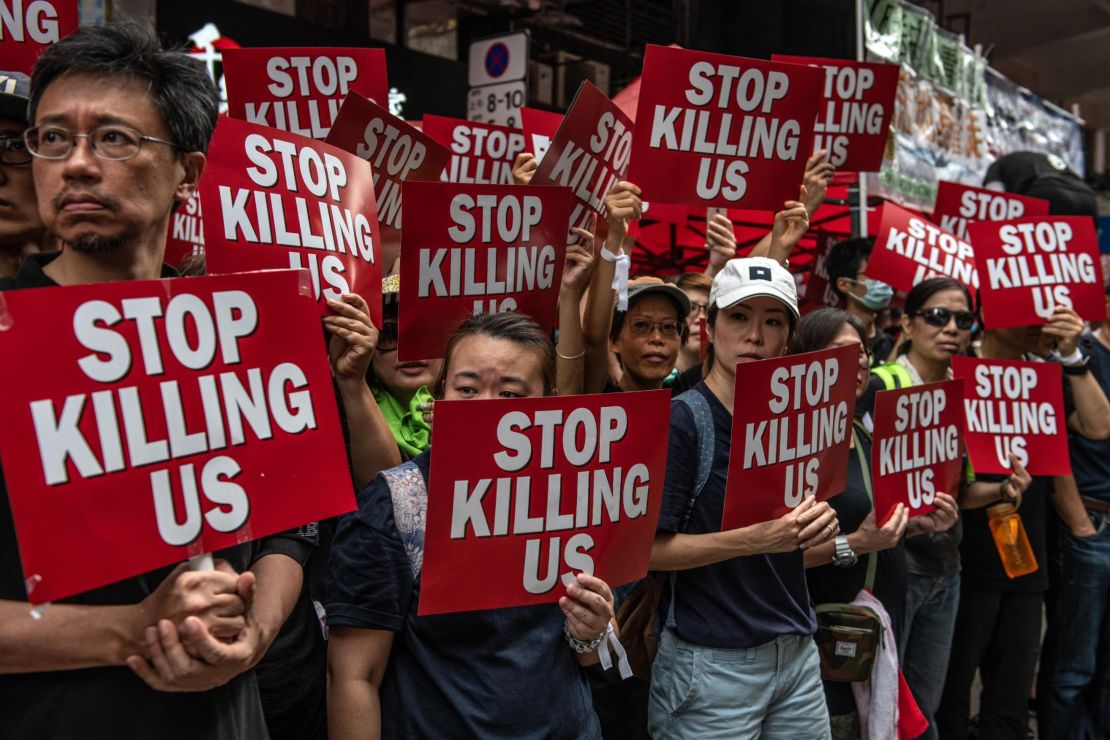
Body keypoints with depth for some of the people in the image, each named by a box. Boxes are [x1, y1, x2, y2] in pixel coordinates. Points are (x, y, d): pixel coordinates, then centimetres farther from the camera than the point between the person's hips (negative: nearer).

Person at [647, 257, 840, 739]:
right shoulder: (681, 419, -13)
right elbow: (650, 548, -16)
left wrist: (819, 528, -7)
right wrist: (754, 539, -25)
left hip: (797, 654, 6)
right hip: (712, 662, -6)